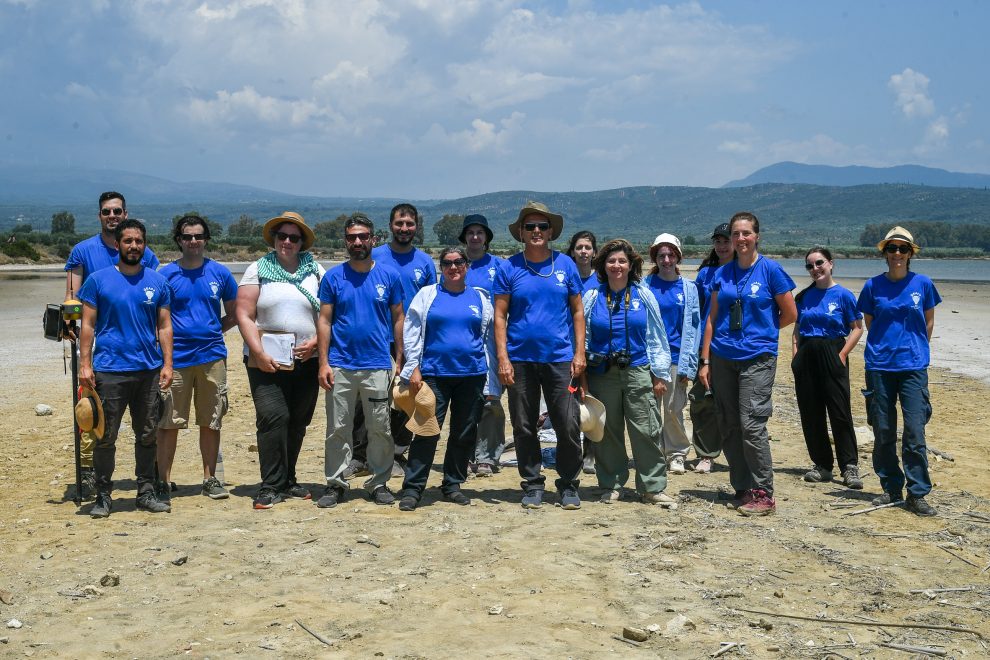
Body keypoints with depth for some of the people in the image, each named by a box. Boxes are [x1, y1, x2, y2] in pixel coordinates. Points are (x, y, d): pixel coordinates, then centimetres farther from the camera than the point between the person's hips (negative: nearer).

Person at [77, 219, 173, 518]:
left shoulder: (158, 282, 8)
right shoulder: (98, 280, 1)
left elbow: (164, 326, 9)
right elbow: (88, 325, 0)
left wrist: (167, 364, 1)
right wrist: (85, 364, -8)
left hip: (149, 370, 3)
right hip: (109, 370, -2)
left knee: (147, 435, 9)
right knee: (105, 437, 1)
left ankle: (146, 493, 19)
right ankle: (103, 495, 13)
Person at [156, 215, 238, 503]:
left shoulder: (220, 273, 6)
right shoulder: (166, 274, 1)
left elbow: (234, 315, 15)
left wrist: (209, 331, 5)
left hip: (212, 357, 2)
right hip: (176, 358, -2)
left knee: (211, 423, 8)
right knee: (168, 423, -1)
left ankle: (210, 479, 18)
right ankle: (163, 481, 8)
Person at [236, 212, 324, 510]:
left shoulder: (316, 271, 10)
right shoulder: (257, 269, 4)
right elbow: (244, 315, -2)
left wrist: (315, 341, -9)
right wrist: (259, 353, -12)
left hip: (306, 360, 3)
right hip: (267, 360, -3)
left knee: (298, 423, 8)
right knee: (273, 417, -14)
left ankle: (287, 481, 21)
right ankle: (271, 486, -7)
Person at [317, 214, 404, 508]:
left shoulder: (390, 275, 4)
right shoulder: (333, 277, 4)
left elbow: (398, 319, 8)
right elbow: (324, 320, 3)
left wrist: (399, 361, 3)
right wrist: (323, 363, -5)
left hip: (378, 366, 0)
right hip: (340, 365, 0)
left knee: (380, 429, 5)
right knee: (338, 429, 5)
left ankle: (379, 483, 17)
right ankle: (336, 484, 14)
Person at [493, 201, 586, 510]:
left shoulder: (565, 264, 5)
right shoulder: (509, 268, 2)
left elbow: (578, 311, 8)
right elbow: (500, 316, 0)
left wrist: (579, 352, -1)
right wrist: (503, 358, -8)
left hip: (560, 358, 0)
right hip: (520, 359, 0)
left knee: (569, 426, -1)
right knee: (524, 427, 7)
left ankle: (568, 486, 15)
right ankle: (533, 485, 22)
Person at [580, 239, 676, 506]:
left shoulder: (644, 295, 6)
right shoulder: (592, 297, 7)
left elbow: (657, 337, 6)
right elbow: (583, 338, 9)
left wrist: (660, 374, 1)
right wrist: (582, 375, 3)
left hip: (638, 372, -1)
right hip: (602, 373, 1)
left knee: (646, 431, -3)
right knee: (608, 433, 7)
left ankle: (652, 487, 6)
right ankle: (611, 486, 19)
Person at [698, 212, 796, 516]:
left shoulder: (770, 269, -2)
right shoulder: (722, 274, 10)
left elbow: (790, 314, 3)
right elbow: (713, 318, 10)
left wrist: (761, 331, 10)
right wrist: (705, 361, 6)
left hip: (757, 358, -5)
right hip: (723, 359, 5)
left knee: (752, 424, -12)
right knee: (729, 428, 7)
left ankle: (763, 494, -4)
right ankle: (742, 490, 17)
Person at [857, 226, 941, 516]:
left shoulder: (922, 284, 3)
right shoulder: (873, 286, 4)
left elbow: (928, 324, 13)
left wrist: (915, 349, 11)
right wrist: (887, 346, 8)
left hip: (913, 365, -1)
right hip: (879, 365, 1)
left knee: (915, 432, -7)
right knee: (883, 432, 5)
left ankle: (917, 494, 1)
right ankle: (891, 489, 18)